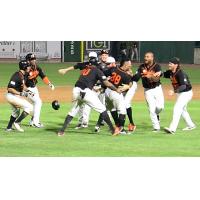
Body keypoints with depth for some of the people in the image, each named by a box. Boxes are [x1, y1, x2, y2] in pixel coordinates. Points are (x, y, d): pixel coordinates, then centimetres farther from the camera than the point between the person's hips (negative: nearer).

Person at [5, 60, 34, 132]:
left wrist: (27, 91, 8)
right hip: (12, 96, -10)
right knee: (29, 107, -14)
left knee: (16, 112, 28)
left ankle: (9, 127, 41)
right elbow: (9, 88, -27)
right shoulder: (17, 76, -23)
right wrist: (20, 93, -27)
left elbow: (22, 85, 24)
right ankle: (17, 122, -8)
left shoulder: (22, 75, 6)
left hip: (16, 96, 10)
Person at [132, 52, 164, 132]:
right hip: (148, 90, 1)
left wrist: (150, 76, -41)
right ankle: (156, 127, 6)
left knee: (160, 106, -14)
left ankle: (156, 115, 22)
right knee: (152, 109, -4)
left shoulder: (157, 66, -10)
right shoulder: (142, 67, -1)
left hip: (157, 88, -1)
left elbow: (157, 79, -23)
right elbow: (135, 78, -6)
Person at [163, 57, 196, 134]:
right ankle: (191, 125, 39)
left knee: (177, 109, -19)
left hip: (186, 93, -10)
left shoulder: (180, 74, -28)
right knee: (182, 109, 22)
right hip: (180, 93, 10)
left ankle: (172, 128, -27)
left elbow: (184, 86, -34)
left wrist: (174, 91, -47)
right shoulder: (170, 72, -2)